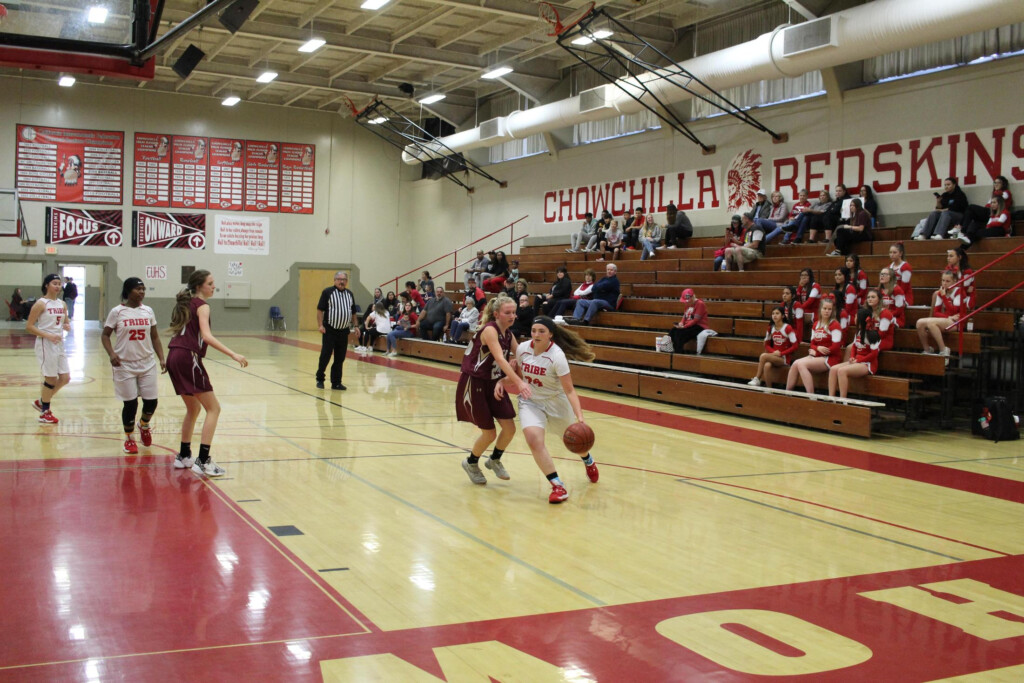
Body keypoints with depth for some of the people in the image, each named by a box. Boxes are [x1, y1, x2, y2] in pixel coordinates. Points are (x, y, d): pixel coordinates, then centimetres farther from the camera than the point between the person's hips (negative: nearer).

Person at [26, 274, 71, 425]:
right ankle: (45, 413, 14)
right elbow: (29, 326, -12)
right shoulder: (41, 303, -10)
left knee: (65, 378, 6)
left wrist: (67, 326, -4)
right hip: (46, 345, -7)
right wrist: (48, 335, -21)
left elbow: (66, 322, 21)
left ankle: (41, 402, 25)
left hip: (59, 344, 7)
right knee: (51, 379, -2)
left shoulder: (62, 304, 10)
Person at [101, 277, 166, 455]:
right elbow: (105, 335, -1)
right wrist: (111, 354, -17)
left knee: (151, 402, 1)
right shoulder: (117, 312, -6)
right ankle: (129, 438, 20)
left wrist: (161, 358, 2)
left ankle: (144, 425, 34)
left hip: (147, 364, 3)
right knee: (130, 403, -1)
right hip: (125, 365, -3)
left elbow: (155, 337, 10)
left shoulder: (148, 311, 5)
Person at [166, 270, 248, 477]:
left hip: (174, 358, 9)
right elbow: (206, 336, -18)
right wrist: (233, 354, -25)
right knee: (213, 408, -4)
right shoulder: (201, 305, -4)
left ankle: (184, 456, 29)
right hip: (188, 358, -9)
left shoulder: (185, 304, 21)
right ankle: (203, 461, -11)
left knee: (193, 408, 23)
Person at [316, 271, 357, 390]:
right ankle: (320, 379, 13)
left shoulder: (349, 294, 13)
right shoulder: (328, 292, -4)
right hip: (329, 331, -5)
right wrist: (320, 325, -15)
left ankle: (336, 383, 14)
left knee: (340, 358, 7)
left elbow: (353, 312, 20)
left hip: (344, 331, 5)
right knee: (325, 356, -4)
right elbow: (320, 310, -7)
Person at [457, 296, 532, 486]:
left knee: (510, 428, 2)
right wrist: (519, 383, -44)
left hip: (493, 384, 8)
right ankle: (471, 463, 26)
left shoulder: (508, 334, 3)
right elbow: (500, 359, -35)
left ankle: (494, 460, 29)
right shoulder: (490, 330, -22)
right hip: (474, 384, -7)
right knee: (489, 433, -3)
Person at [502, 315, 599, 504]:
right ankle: (557, 486, -13)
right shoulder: (522, 348, -13)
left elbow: (569, 390, -27)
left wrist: (580, 417, -37)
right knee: (533, 439, -23)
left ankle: (588, 461, 56)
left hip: (556, 402, -2)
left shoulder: (557, 355, -27)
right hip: (530, 401, 3)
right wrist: (502, 381, -10)